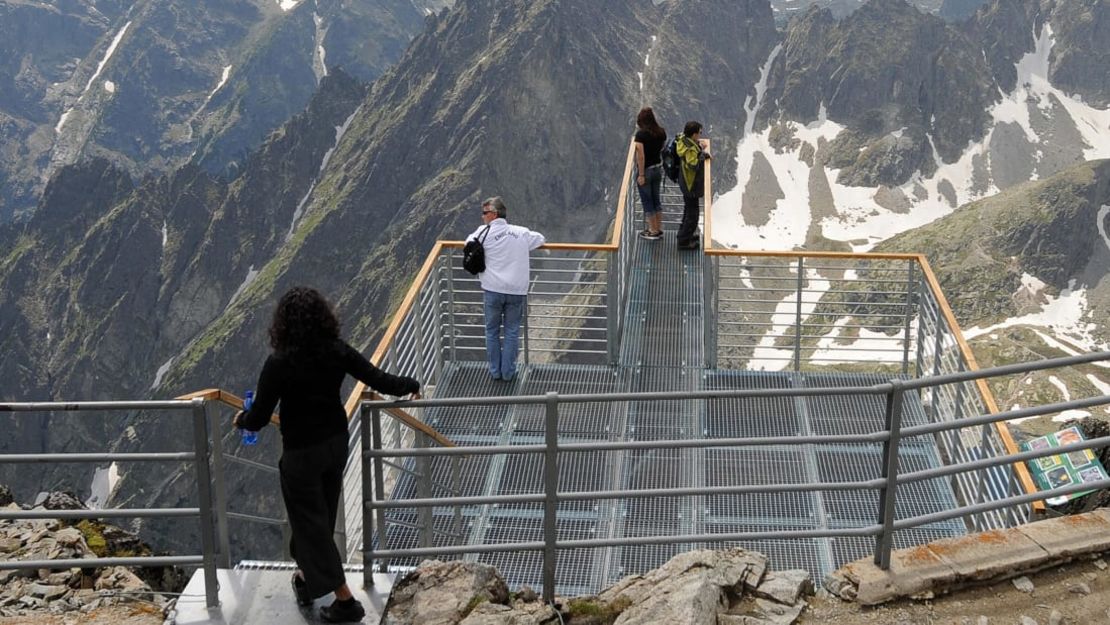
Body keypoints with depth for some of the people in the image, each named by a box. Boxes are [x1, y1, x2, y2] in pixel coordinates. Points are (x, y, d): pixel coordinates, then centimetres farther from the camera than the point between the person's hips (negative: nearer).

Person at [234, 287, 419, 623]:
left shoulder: (279, 364, -22)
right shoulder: (338, 351, -12)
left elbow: (258, 419, -16)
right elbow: (380, 381, -8)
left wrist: (242, 419, 8)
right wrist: (412, 385, 12)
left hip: (301, 453, -5)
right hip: (336, 445, 5)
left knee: (312, 523, 8)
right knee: (321, 516, 24)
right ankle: (306, 576, 44)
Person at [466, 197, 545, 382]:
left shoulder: (484, 232, -5)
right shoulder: (521, 233, 5)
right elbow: (540, 239, 21)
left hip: (492, 290, -2)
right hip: (517, 290, 2)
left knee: (492, 331, 14)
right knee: (512, 332, 12)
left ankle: (495, 371, 21)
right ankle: (508, 372, 15)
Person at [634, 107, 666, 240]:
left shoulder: (641, 134, -19)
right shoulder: (661, 132, -1)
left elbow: (641, 156, -22)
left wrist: (641, 175, -18)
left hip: (646, 170, -6)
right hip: (658, 168, 6)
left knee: (647, 201, 5)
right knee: (656, 199, 17)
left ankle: (653, 232, 10)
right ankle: (659, 229, 23)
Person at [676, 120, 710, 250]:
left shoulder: (683, 140, -4)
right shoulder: (690, 149, -32)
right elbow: (694, 165, -35)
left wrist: (699, 143, 5)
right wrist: (704, 154, -23)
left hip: (687, 183, 10)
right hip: (691, 185, -10)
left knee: (688, 210, 28)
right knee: (692, 214, 4)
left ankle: (684, 233, 45)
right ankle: (684, 241, 14)